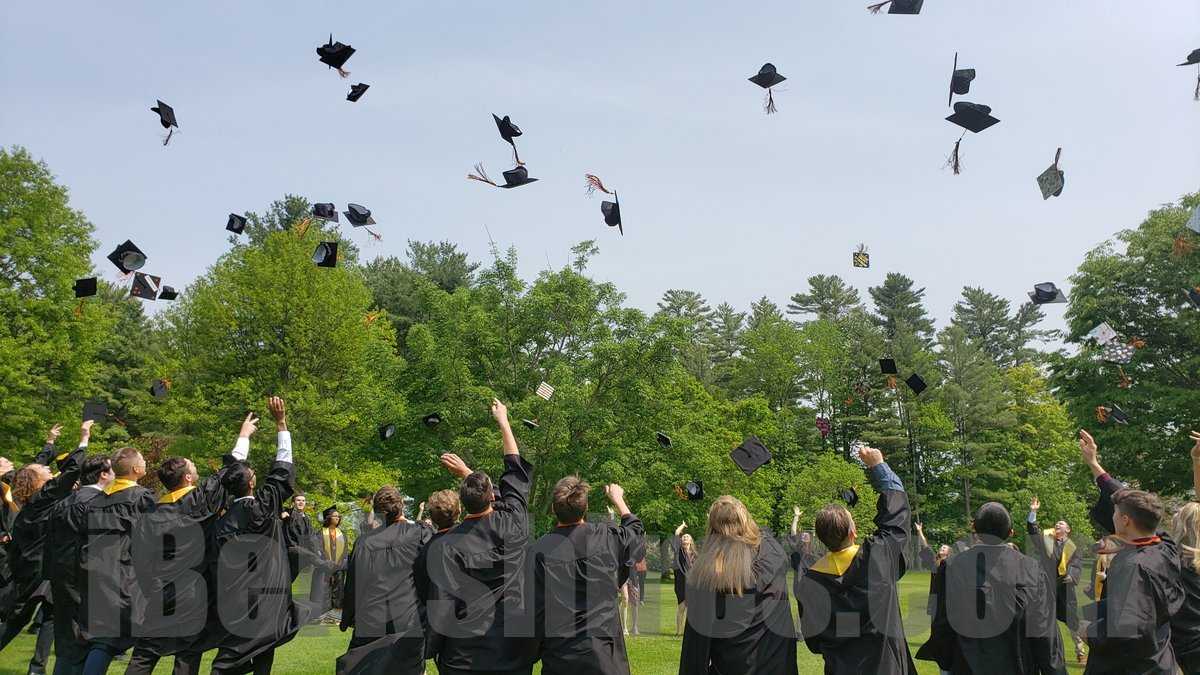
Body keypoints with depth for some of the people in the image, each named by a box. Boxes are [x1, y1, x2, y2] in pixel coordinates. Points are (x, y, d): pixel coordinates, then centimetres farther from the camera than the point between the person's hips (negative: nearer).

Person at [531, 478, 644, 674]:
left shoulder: (538, 551, -9)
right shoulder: (606, 537, -5)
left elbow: (533, 608, -7)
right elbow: (636, 534, 19)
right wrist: (618, 499, 33)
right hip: (601, 651, 0)